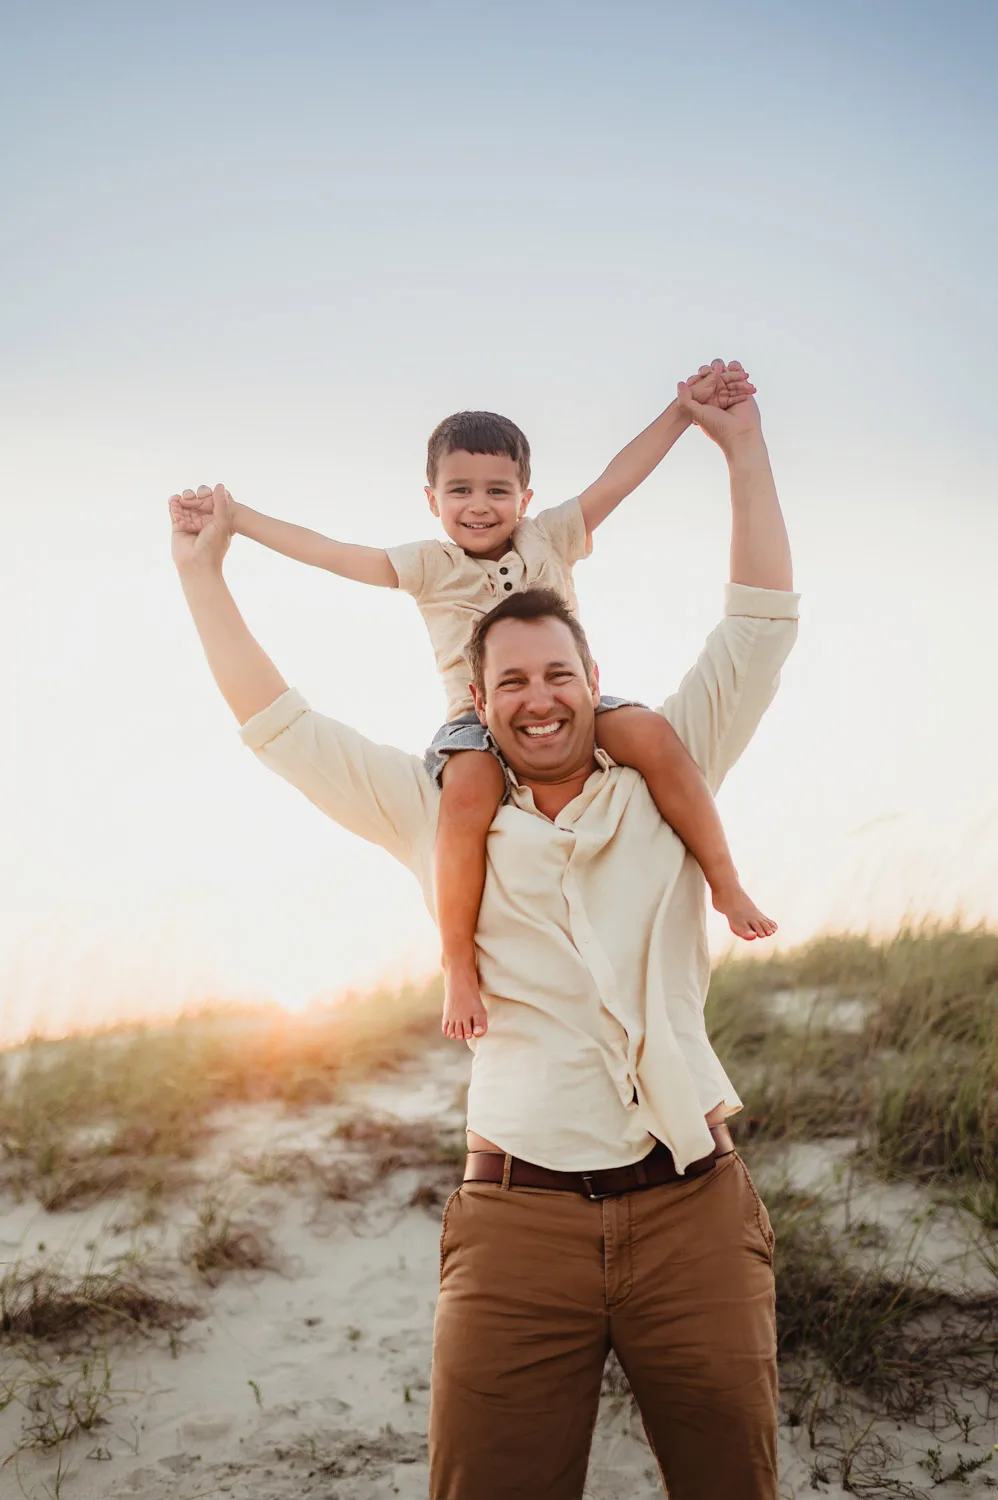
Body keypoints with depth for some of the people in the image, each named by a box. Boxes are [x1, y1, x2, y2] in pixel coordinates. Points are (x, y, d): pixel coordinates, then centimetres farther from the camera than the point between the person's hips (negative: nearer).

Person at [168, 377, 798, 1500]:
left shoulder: (662, 784, 11)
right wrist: (201, 569, 17)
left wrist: (741, 445, 9)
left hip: (693, 1207, 1)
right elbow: (278, 727, 14)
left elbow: (758, 627, 10)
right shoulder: (443, 816, 11)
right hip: (518, 1219, 0)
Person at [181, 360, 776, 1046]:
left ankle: (726, 882, -10)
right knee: (469, 790, -36)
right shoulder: (428, 566, 9)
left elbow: (617, 478, 4)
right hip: (479, 718, -2)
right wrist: (233, 516, 2)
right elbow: (328, 552, 5)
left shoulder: (549, 539, 10)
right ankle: (459, 965, -24)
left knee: (651, 733, -28)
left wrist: (687, 407, -4)